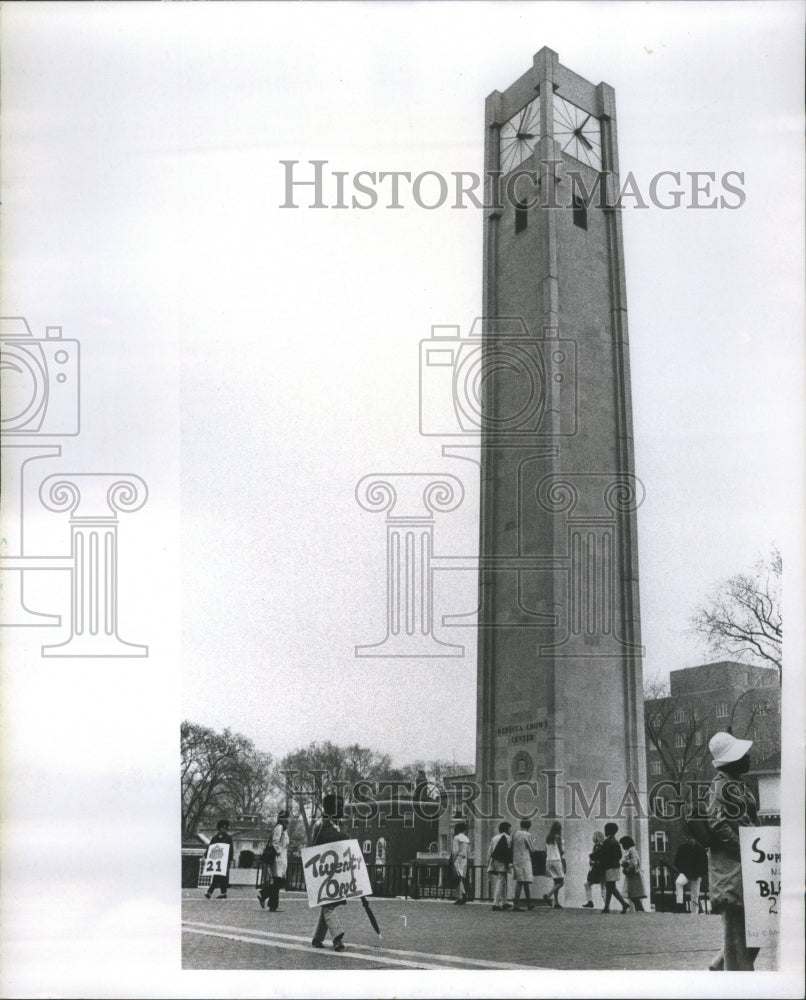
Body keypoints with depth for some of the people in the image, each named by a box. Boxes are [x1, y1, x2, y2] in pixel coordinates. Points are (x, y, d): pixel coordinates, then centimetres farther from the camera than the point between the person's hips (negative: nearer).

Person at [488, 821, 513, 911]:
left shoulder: (494, 838, 17)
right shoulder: (507, 838, -3)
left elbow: (489, 852, 15)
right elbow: (509, 851, -10)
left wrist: (488, 865, 17)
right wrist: (510, 862, -7)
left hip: (493, 862, 7)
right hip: (502, 863, -7)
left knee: (503, 883, 17)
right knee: (500, 883, -7)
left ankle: (503, 902, 21)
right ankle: (496, 903, -13)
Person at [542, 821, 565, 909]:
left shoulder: (548, 838, 11)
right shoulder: (558, 837, -7)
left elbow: (546, 852, 13)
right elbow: (560, 850, -9)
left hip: (549, 861, 7)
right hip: (557, 860, -7)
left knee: (556, 882, 12)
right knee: (561, 882, -2)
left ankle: (556, 902, 7)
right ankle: (548, 895, -19)